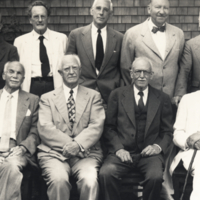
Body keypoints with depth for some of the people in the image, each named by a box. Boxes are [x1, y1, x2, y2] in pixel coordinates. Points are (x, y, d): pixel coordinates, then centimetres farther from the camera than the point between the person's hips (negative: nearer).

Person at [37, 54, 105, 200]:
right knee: (58, 179, -33)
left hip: (86, 153, 0)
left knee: (90, 180, -32)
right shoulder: (47, 98, 16)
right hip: (54, 153, 0)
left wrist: (79, 144, -16)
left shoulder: (94, 96, 17)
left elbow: (97, 126, 3)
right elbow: (45, 128, 1)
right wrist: (67, 144, -15)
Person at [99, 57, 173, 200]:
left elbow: (167, 131, 14)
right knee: (106, 173, -30)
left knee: (156, 176, -32)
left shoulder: (163, 99, 12)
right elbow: (109, 127, 8)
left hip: (149, 152, 0)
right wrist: (118, 148, -7)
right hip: (123, 152, 0)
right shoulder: (117, 95, 10)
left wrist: (158, 146, -6)